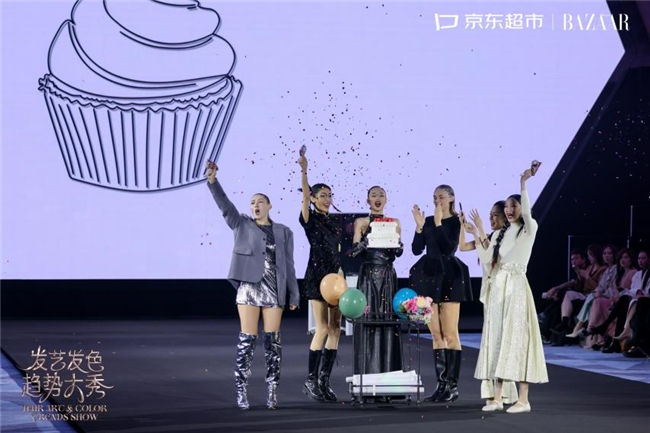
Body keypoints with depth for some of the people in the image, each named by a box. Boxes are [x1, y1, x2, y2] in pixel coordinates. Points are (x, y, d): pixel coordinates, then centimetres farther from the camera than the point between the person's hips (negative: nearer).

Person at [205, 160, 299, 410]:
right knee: (247, 340, -5)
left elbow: (288, 266, 9)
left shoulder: (283, 232, 11)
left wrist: (294, 295, 5)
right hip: (249, 288, -1)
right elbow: (224, 204, -5)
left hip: (274, 291, 1)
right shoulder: (242, 225, 9)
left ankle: (272, 392, 5)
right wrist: (212, 180, -20)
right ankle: (241, 392, -1)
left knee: (273, 341, 1)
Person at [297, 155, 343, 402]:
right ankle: (310, 381, -4)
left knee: (335, 329, 3)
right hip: (317, 275, -7)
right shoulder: (310, 220, -3)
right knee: (323, 329, -11)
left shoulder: (334, 223, 16)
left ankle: (324, 381, 7)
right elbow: (304, 198, -21)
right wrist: (304, 172, -33)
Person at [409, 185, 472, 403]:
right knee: (436, 334, 7)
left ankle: (452, 385, -3)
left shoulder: (456, 222, -4)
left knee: (450, 333, -6)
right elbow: (416, 249, 4)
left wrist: (439, 224, -18)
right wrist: (419, 226, -9)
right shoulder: (427, 221, 10)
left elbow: (450, 248, -16)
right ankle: (441, 383, 11)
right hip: (429, 275, 6)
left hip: (449, 277, -6)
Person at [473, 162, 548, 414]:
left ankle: (523, 399, -7)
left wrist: (523, 185, -31)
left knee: (518, 337, -8)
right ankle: (497, 397, 7)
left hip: (517, 287, -6)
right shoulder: (501, 234, 16)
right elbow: (486, 259, 8)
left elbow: (526, 213, -23)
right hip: (499, 287, 6)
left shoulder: (529, 229, -1)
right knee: (499, 338, 5)